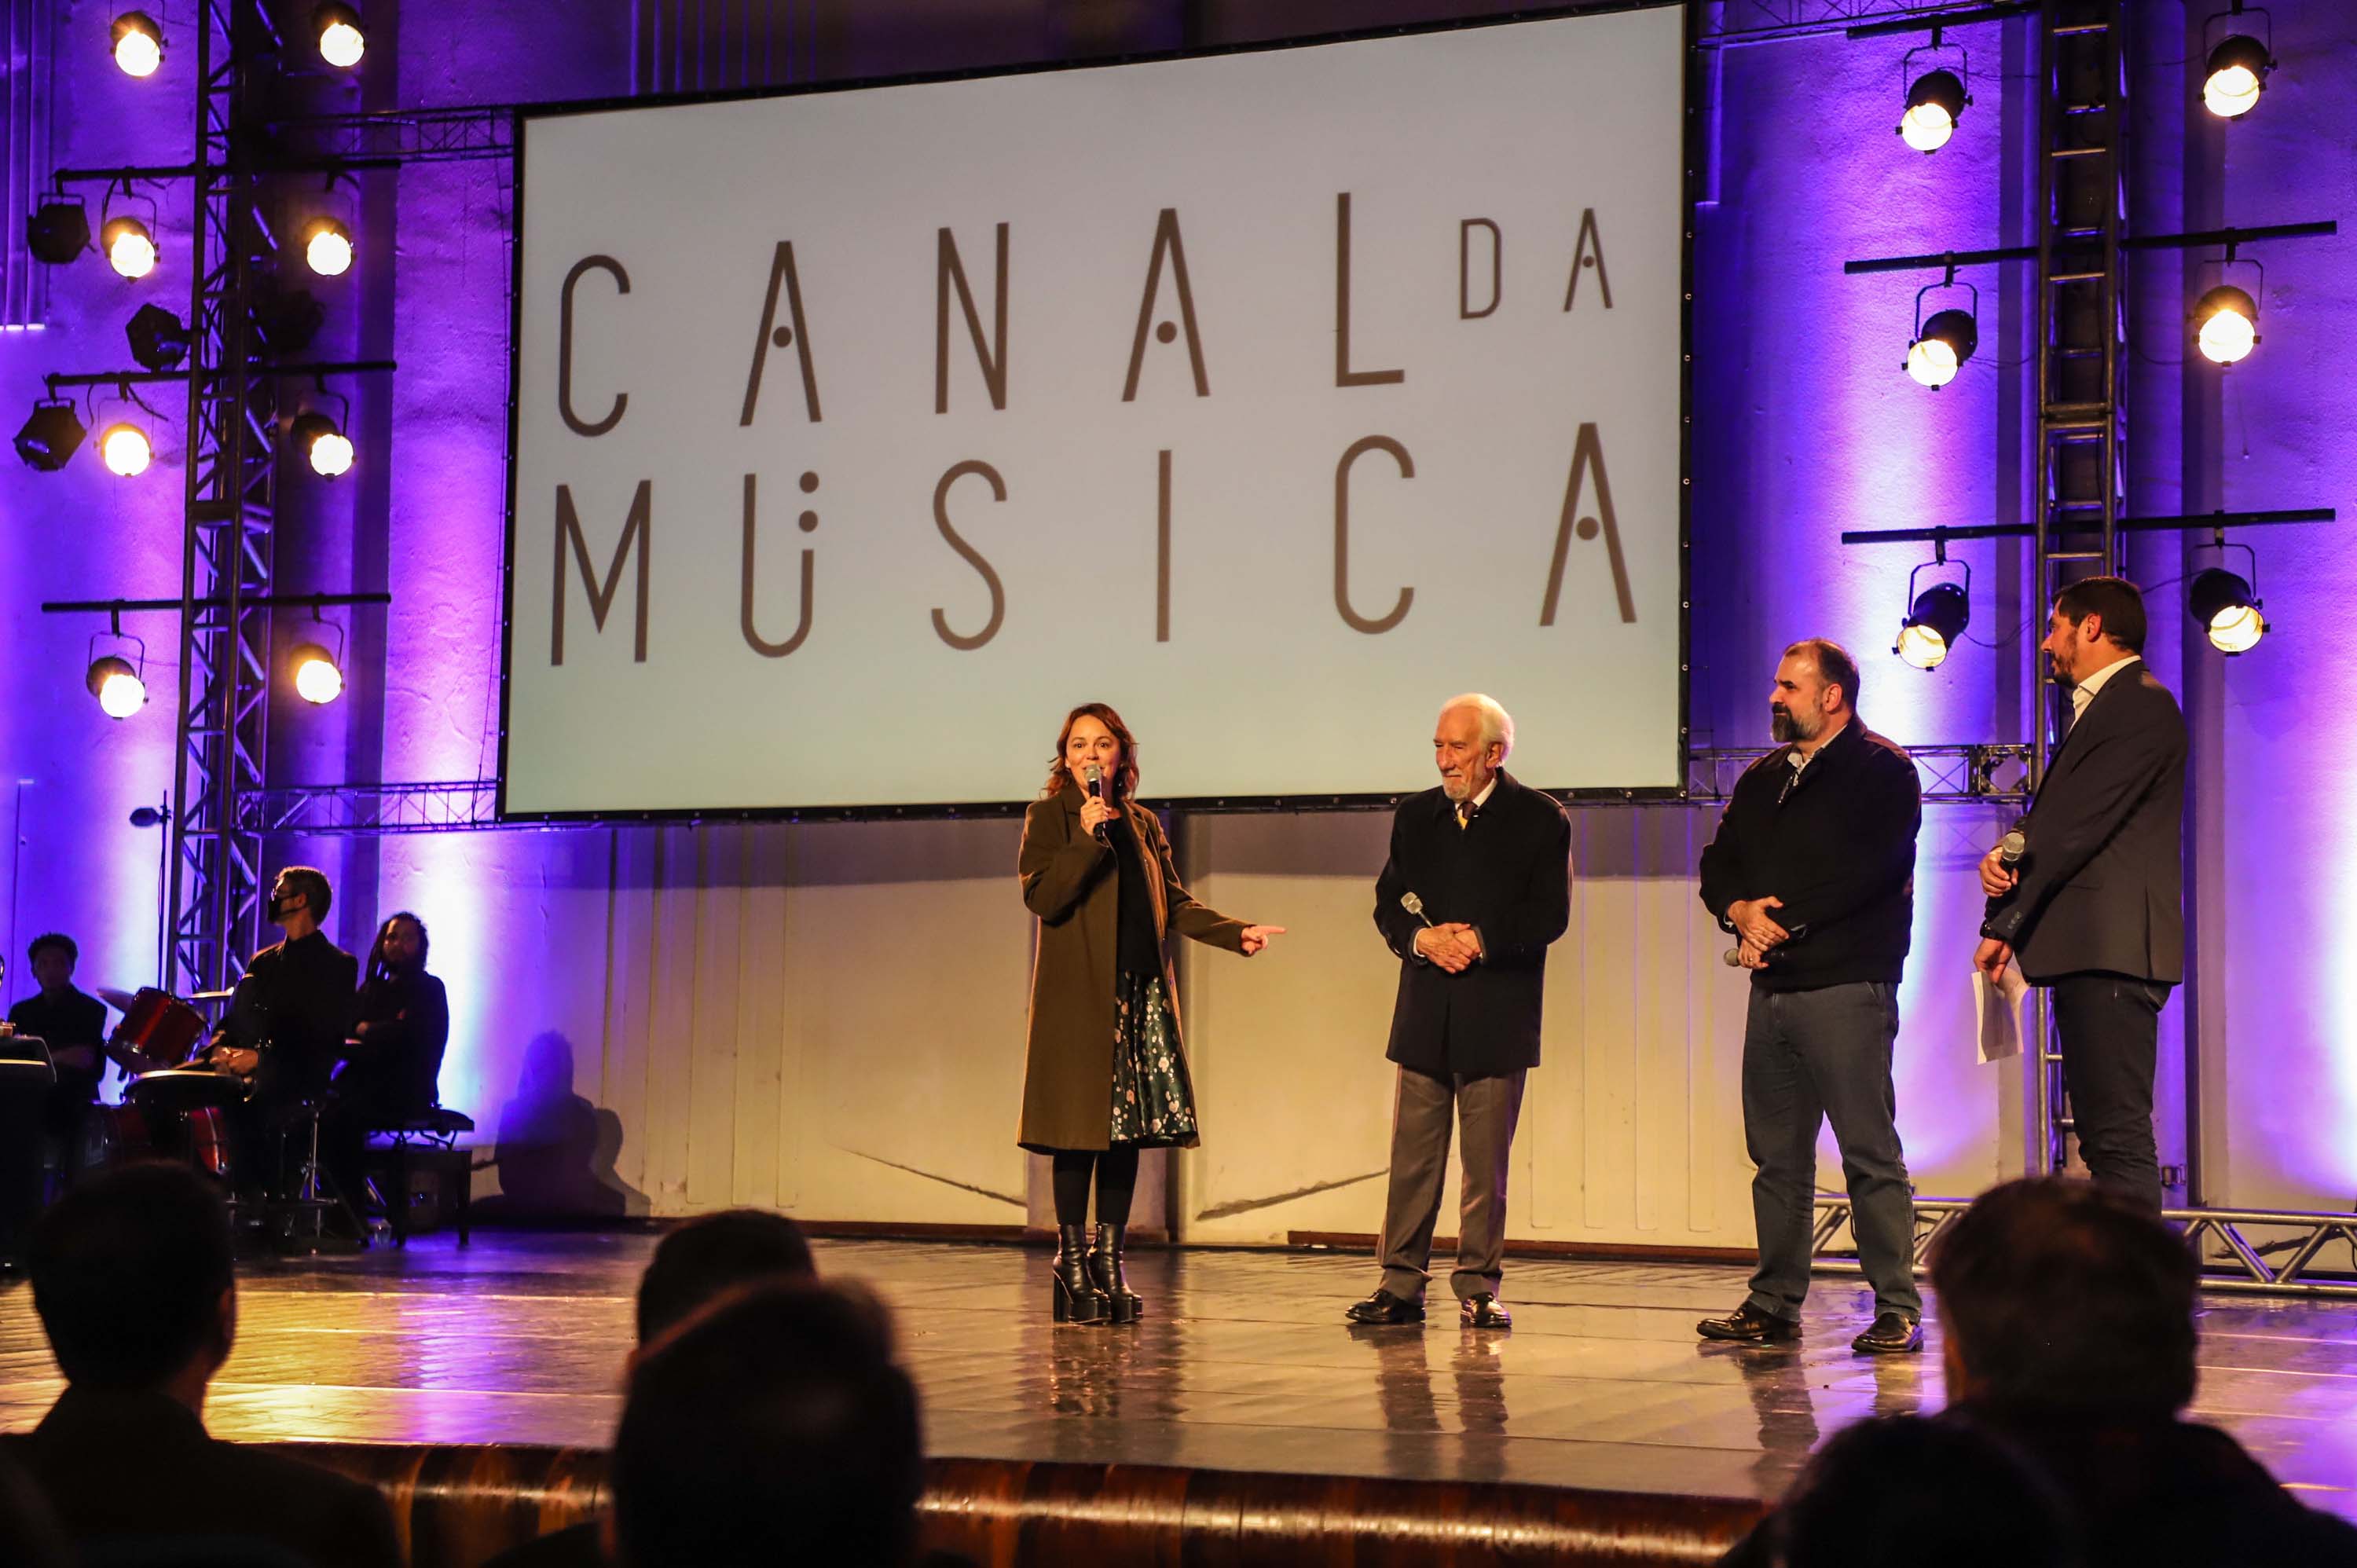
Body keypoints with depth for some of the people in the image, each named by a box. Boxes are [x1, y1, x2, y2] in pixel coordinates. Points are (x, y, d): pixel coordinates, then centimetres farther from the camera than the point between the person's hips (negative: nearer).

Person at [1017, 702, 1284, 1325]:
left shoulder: (1142, 824, 17)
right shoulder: (1050, 817, 1)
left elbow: (1174, 901, 17)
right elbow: (1041, 897, -11)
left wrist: (1235, 932, 6)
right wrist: (1088, 837, -17)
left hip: (1142, 994, 5)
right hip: (1080, 997, -5)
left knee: (1130, 1130, 5)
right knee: (1082, 1130, -5)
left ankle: (1110, 1263, 12)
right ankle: (1072, 1268, 4)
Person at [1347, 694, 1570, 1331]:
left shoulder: (1540, 819, 0)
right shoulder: (1415, 816, 11)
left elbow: (1549, 914, -6)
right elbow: (1388, 902, 8)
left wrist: (1479, 941, -15)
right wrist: (1424, 939, -11)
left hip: (1498, 1015, -3)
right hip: (1425, 1013, 3)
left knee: (1487, 1161, 2)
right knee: (1412, 1155, 3)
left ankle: (1479, 1286, 10)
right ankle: (1401, 1285, 7)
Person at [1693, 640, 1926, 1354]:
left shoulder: (1882, 771, -2)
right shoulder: (1761, 779, 21)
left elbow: (1868, 873, -14)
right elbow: (1718, 865, 15)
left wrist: (1781, 926, -13)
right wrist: (1741, 910, -7)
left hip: (1847, 985, -7)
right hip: (1772, 989, 7)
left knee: (1870, 1151, -8)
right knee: (1776, 1154, 9)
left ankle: (1897, 1308, -6)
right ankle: (1774, 1303, 15)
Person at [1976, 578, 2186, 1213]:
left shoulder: (2143, 706, -9)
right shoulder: (2096, 709, 23)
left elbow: (2079, 825, -14)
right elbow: (2051, 822, 17)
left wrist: (2002, 923, -11)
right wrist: (2005, 856, -6)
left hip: (2113, 948, -11)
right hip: (2088, 951, 11)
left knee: (2120, 1139, -14)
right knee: (2102, 1137, 11)